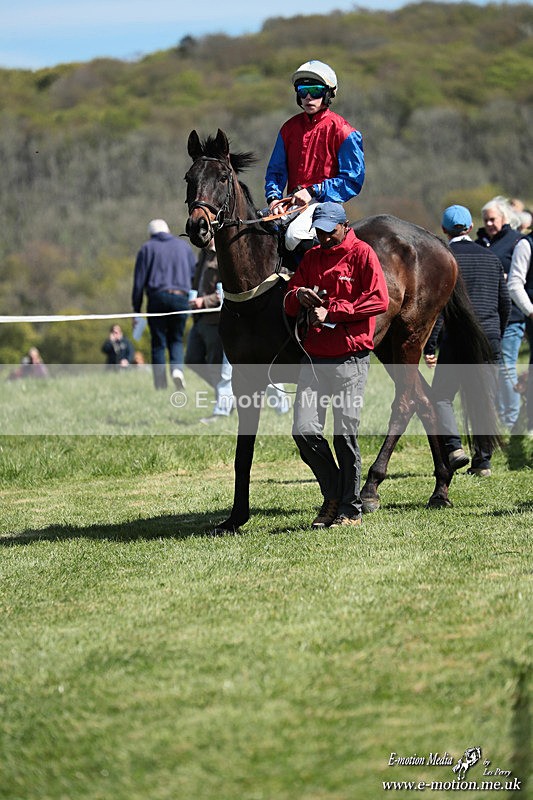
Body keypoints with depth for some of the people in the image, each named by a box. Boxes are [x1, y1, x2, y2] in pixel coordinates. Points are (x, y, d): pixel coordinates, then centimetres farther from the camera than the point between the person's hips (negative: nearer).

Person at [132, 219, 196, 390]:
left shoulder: (147, 248, 10)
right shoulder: (184, 246, 17)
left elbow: (139, 281, 4)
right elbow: (196, 275, 11)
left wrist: (136, 310, 4)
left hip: (157, 298, -2)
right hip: (181, 298, 2)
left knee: (158, 342, 4)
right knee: (176, 339, 13)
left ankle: (160, 383, -1)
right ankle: (177, 368, -13)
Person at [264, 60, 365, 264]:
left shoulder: (342, 131, -4)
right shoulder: (290, 127, 14)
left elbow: (352, 181, -8)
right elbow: (276, 169, 17)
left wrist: (313, 191, -17)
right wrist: (274, 197, -5)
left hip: (324, 202, -6)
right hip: (293, 201, 7)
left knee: (295, 235, -32)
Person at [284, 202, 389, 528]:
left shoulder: (362, 253, -2)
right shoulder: (311, 257, 15)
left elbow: (379, 300, -12)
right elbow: (289, 305, 18)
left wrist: (331, 311, -14)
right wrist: (298, 295, -7)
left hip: (350, 357, -5)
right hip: (314, 356, 5)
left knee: (345, 435, -2)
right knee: (304, 430, -5)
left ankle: (352, 509, 10)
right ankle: (332, 494, 15)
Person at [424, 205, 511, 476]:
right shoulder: (491, 257, 11)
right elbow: (505, 303, 15)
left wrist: (429, 346, -8)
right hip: (490, 339, 4)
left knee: (441, 397, 5)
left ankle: (454, 447, -14)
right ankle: (483, 461, 9)